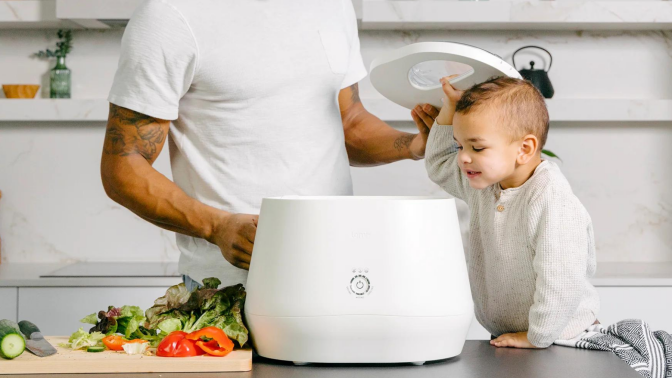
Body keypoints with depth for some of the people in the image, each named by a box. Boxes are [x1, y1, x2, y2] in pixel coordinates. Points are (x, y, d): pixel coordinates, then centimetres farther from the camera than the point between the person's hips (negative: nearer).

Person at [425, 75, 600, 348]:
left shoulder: (553, 204, -25)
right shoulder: (484, 182, 5)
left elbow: (560, 285, -27)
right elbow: (439, 165, 25)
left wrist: (536, 338, -16)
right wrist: (451, 107, 11)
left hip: (560, 339, -8)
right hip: (504, 337, 8)